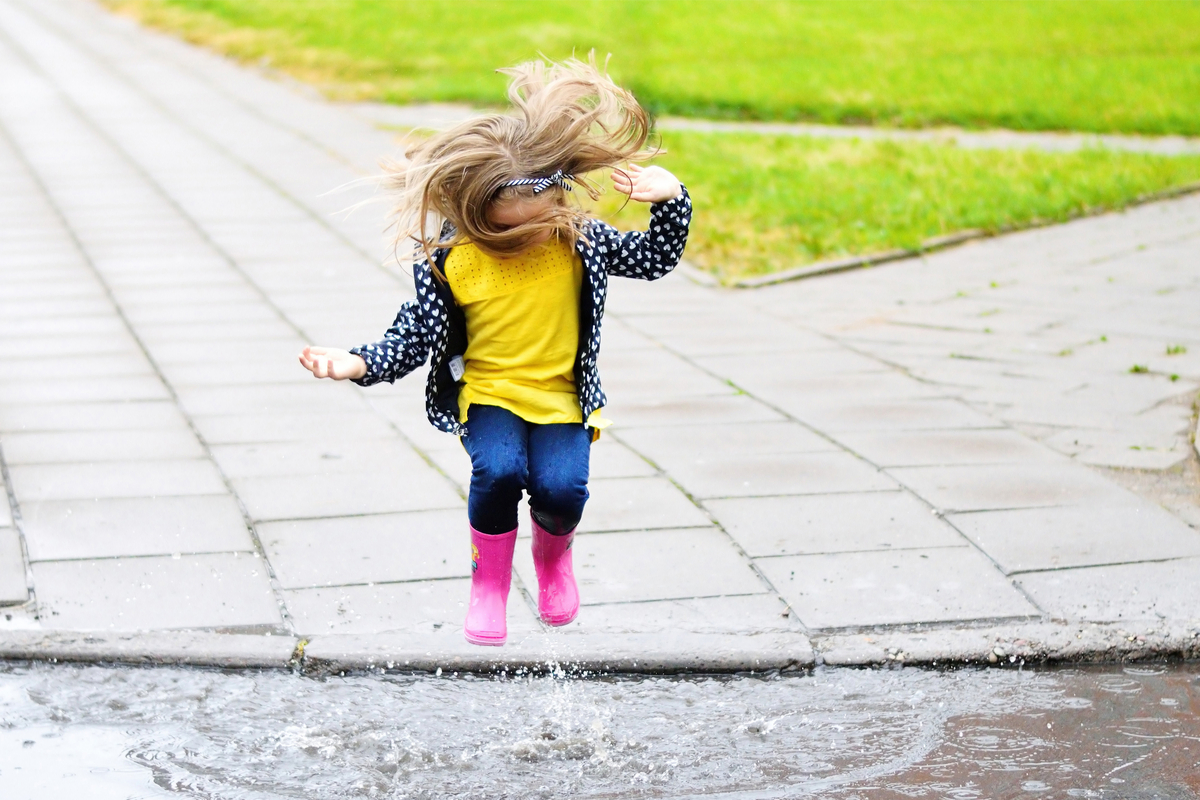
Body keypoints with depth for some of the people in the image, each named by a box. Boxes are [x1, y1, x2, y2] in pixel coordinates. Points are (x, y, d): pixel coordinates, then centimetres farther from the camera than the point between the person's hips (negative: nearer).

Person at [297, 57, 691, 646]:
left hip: (562, 398, 1)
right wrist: (357, 364, -21)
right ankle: (489, 582, -3)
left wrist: (670, 201, -13)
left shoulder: (578, 241, -5)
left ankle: (553, 551, 16)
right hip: (488, 395, -1)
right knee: (499, 470, -32)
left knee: (561, 487, -24)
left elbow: (654, 260, 4)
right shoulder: (449, 261, -11)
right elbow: (414, 338, -5)